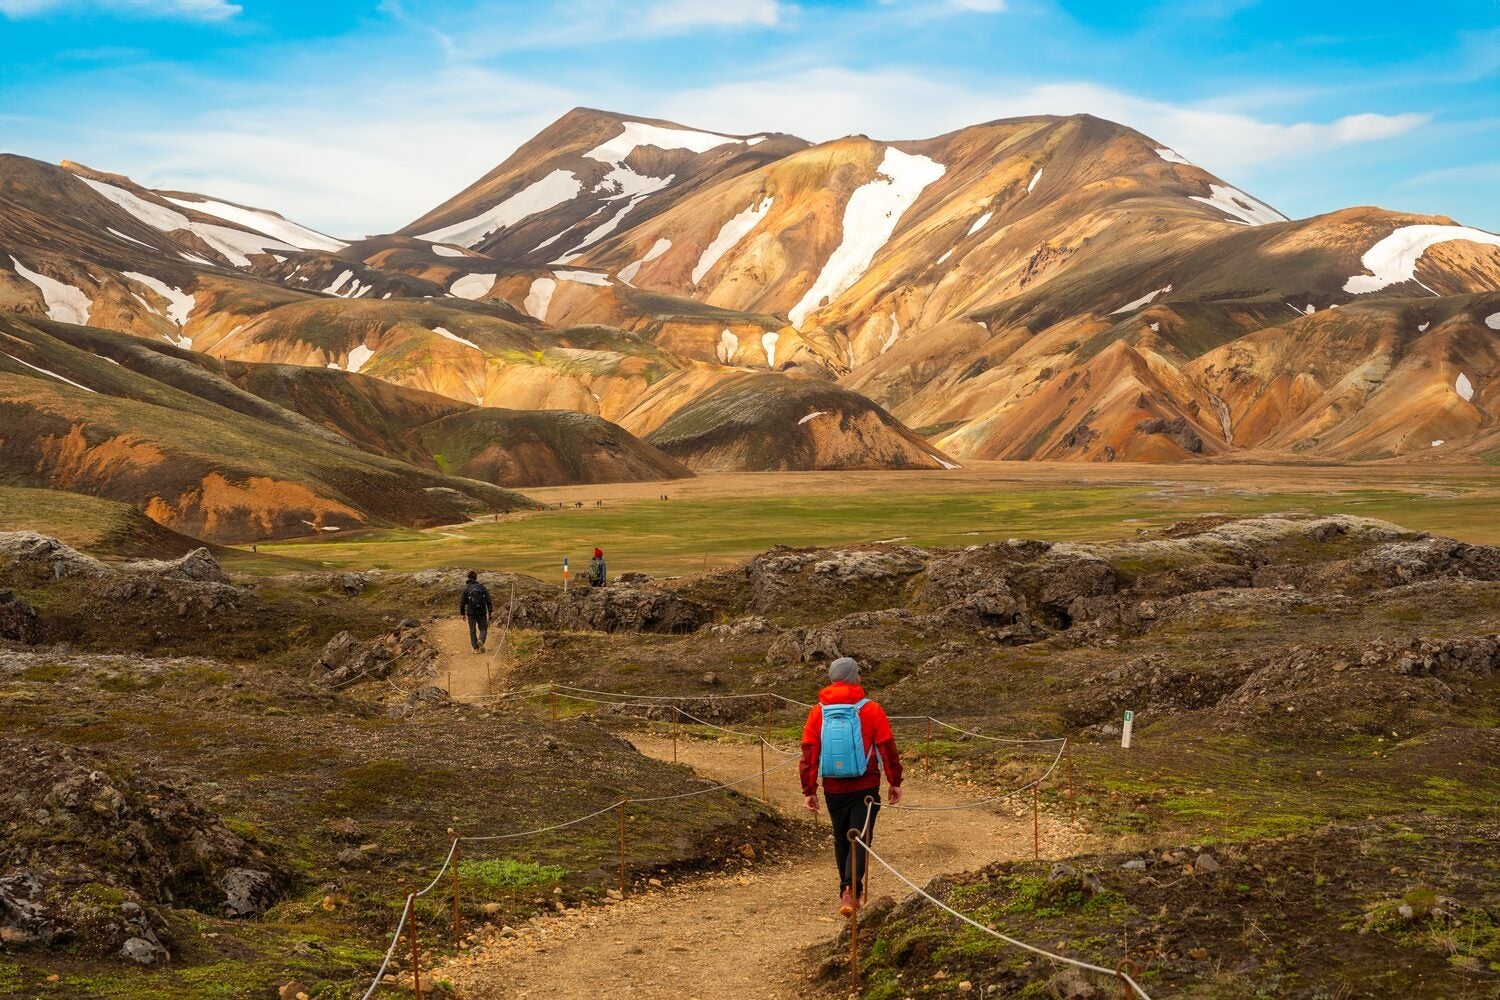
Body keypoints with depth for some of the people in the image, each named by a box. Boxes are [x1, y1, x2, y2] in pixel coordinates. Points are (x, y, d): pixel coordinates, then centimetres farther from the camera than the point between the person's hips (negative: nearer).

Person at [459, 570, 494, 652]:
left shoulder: (466, 588, -2)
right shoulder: (482, 587, 0)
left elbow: (462, 602, 1)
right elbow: (488, 601, 0)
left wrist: (462, 614, 12)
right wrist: (490, 612, 7)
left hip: (471, 613, 0)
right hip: (482, 612, 0)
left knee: (472, 631, 9)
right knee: (483, 629, 9)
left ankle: (476, 648, 5)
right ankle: (481, 641, -20)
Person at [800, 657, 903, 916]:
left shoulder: (819, 712, -1)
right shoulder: (871, 710, -8)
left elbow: (808, 755, -1)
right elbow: (888, 749, -5)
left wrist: (809, 791, 5)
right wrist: (895, 783, 6)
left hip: (833, 789, 3)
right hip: (865, 788, -3)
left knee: (841, 839, 18)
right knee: (860, 839, 0)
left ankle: (850, 892, 29)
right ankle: (850, 890, -19)